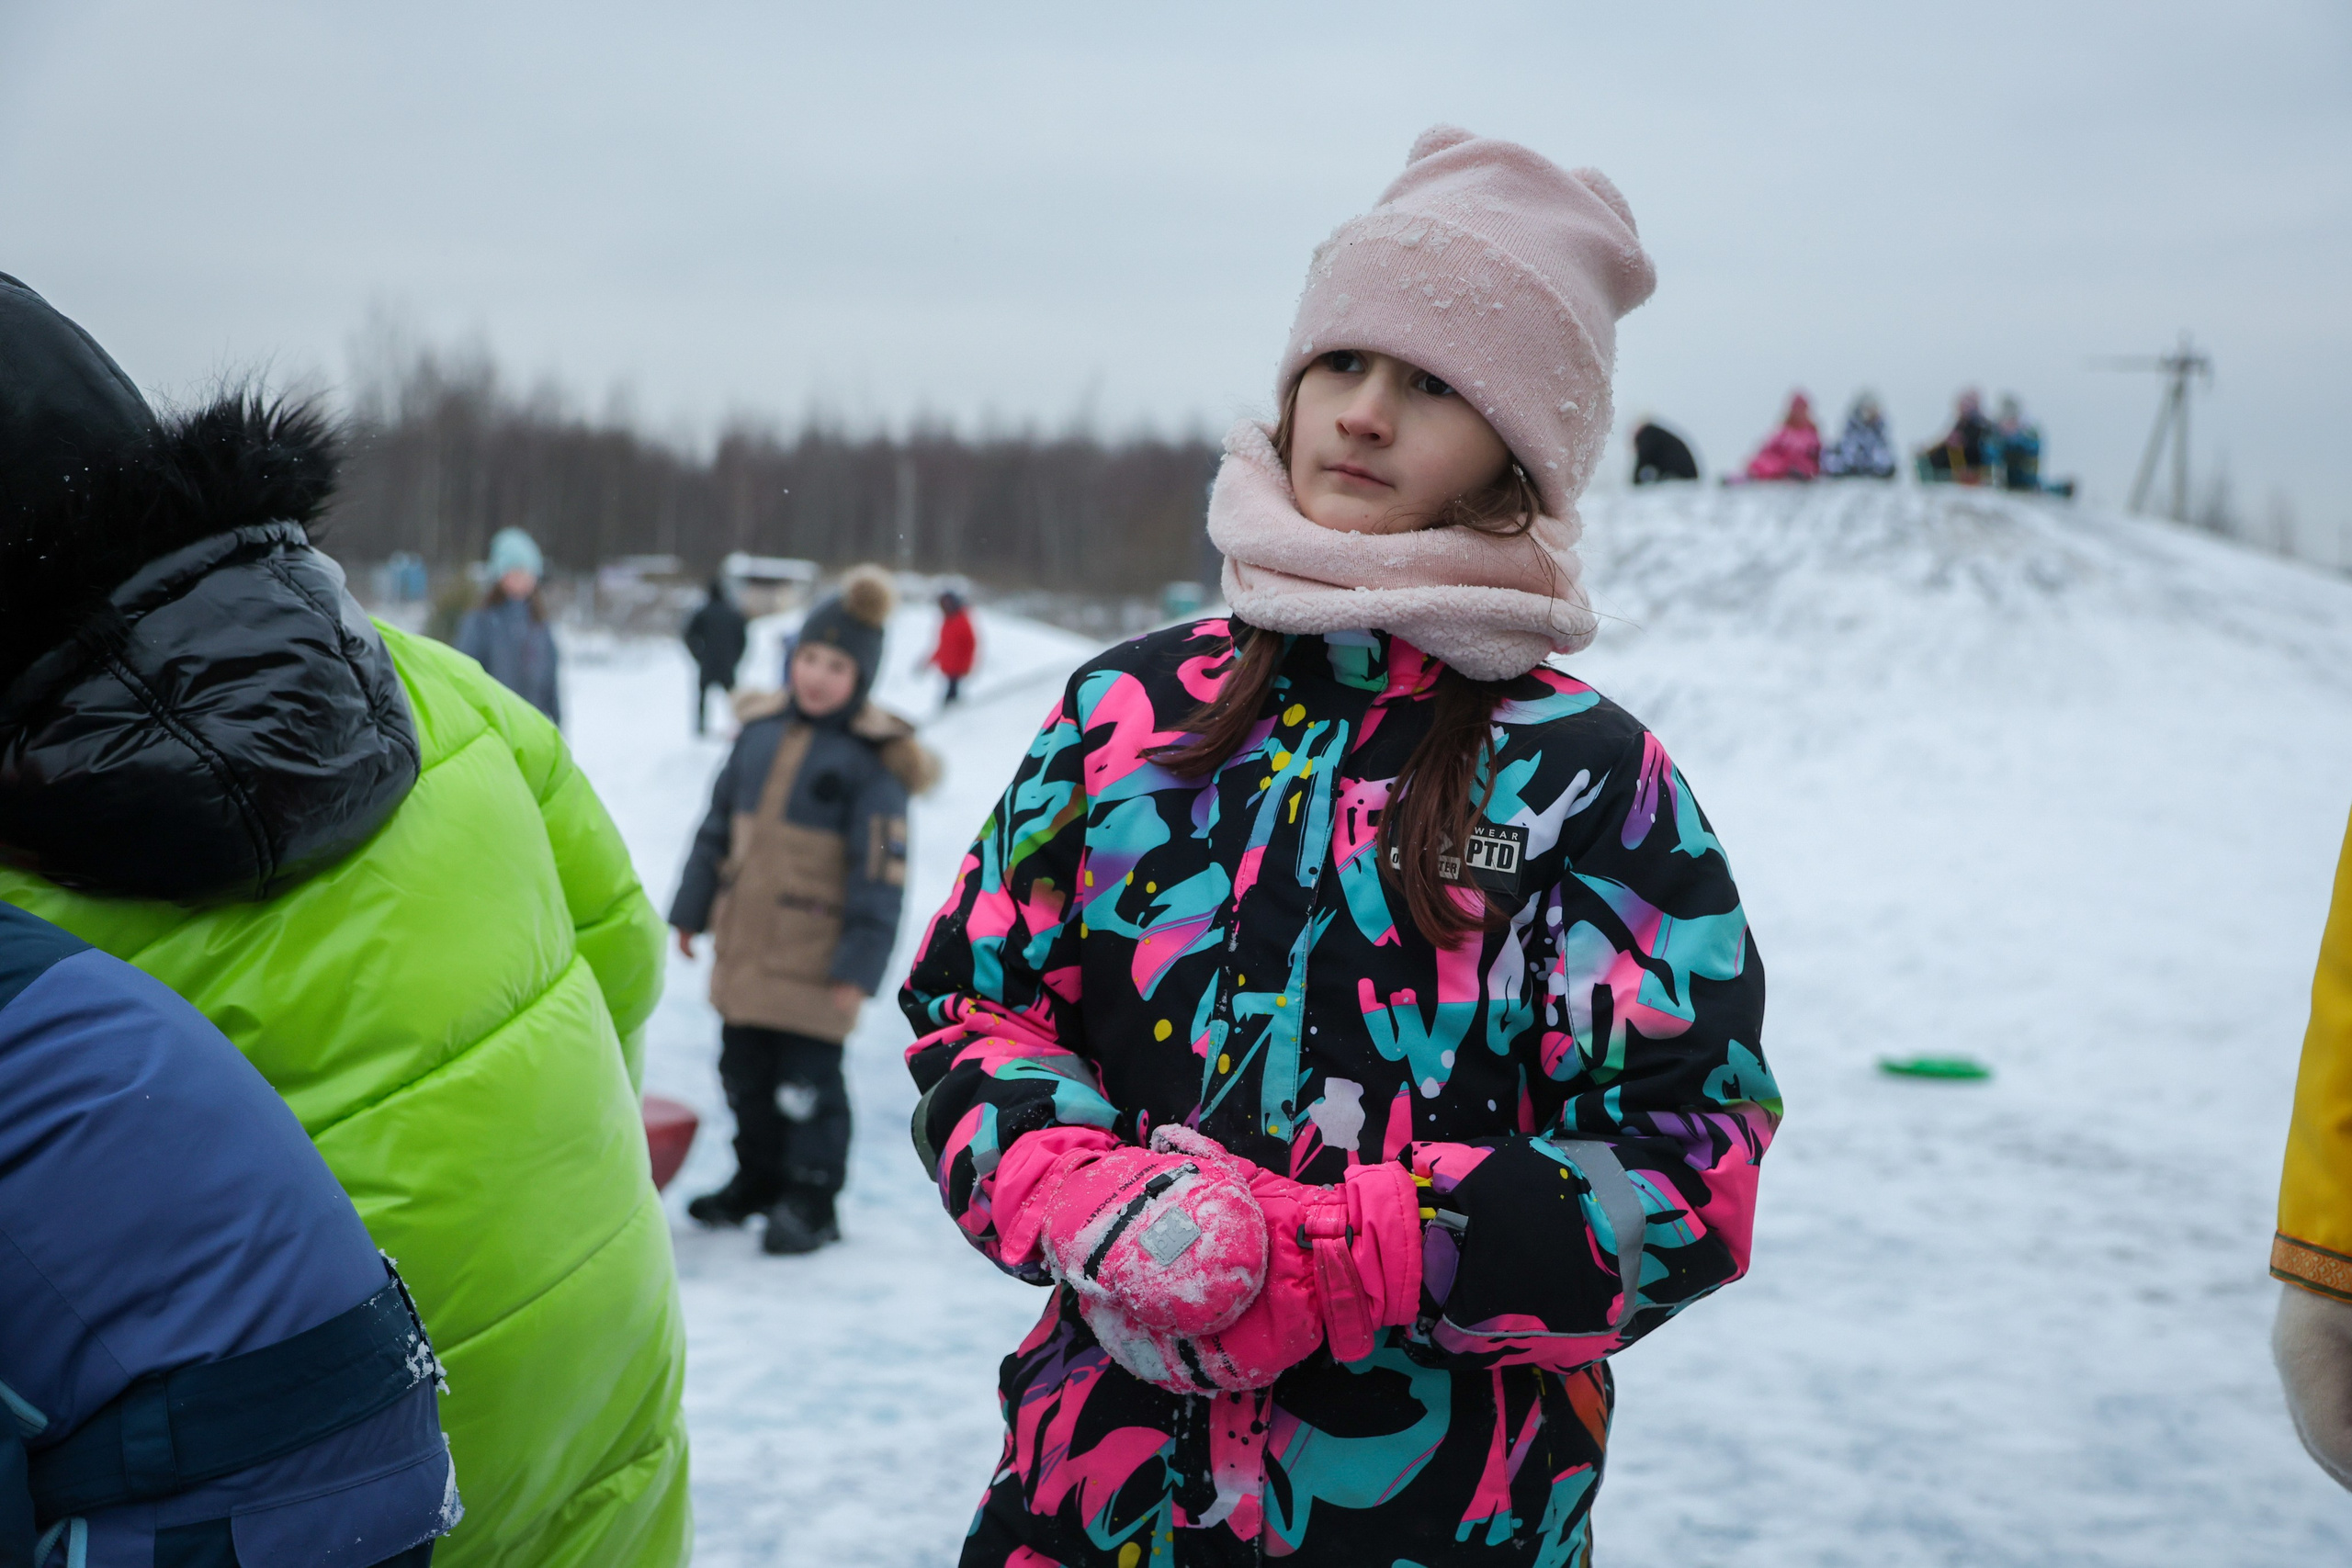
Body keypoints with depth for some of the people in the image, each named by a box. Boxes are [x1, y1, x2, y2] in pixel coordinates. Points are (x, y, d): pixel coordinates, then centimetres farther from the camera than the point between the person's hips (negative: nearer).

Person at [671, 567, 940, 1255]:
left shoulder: (872, 760, -14)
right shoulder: (761, 731, 6)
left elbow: (880, 873, -14)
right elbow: (718, 828, 15)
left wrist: (860, 965, -16)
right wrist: (691, 909, 17)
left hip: (814, 961, -7)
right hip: (743, 946, 7)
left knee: (807, 1082, 0)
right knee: (745, 1072, 19)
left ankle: (810, 1199, 14)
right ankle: (757, 1178, 37)